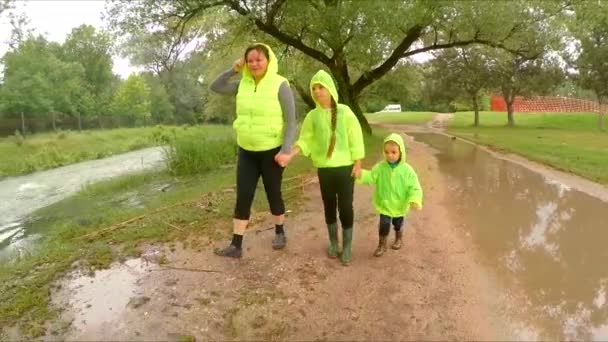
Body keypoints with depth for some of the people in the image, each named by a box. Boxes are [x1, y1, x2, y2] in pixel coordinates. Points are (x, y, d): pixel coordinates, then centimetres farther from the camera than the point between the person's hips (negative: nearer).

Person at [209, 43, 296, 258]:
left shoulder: (280, 85, -12)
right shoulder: (243, 84, 3)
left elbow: (291, 120, -12)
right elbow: (215, 87, 11)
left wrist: (286, 149, -21)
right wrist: (233, 70, -1)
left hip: (271, 151, -4)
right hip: (246, 151, 4)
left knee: (273, 193, 10)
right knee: (243, 197, 2)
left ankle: (280, 233, 34)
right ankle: (236, 245, 9)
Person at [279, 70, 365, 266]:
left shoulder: (344, 112, -5)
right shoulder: (312, 116, 1)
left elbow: (355, 138, -3)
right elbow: (305, 140, 3)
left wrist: (358, 163, -6)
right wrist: (290, 155, -12)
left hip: (345, 167, -2)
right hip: (324, 169, 2)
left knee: (345, 207, 0)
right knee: (329, 206, 12)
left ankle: (347, 247, 15)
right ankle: (333, 242, 30)